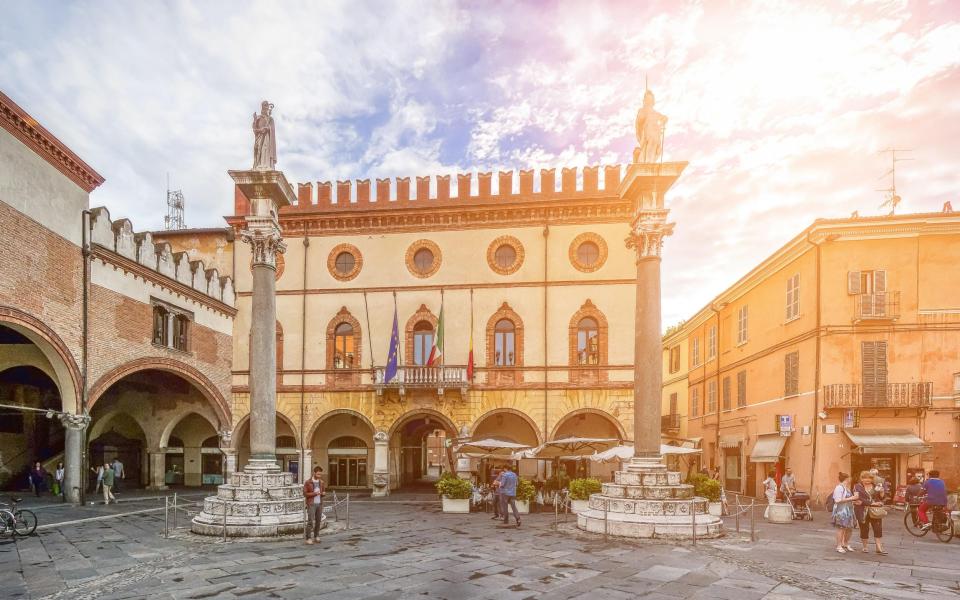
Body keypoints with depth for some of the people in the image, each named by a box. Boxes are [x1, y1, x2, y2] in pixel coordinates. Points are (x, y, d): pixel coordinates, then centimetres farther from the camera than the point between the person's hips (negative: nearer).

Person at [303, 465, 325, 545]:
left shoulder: (321, 482, 6)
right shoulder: (307, 482, -8)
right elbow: (305, 494, -10)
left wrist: (323, 493, -8)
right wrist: (314, 493, -21)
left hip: (319, 504, 5)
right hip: (311, 504, -5)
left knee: (318, 521, 7)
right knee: (310, 521, -9)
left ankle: (316, 536, 19)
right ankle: (308, 538, -3)